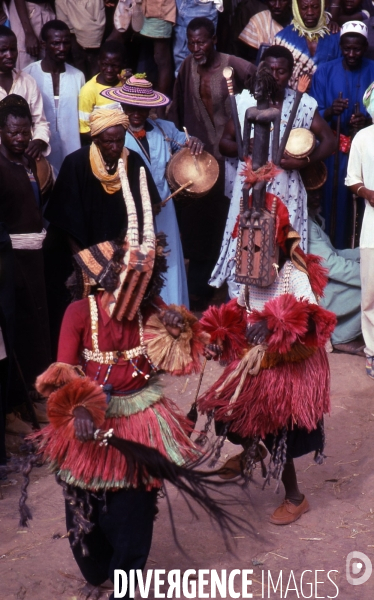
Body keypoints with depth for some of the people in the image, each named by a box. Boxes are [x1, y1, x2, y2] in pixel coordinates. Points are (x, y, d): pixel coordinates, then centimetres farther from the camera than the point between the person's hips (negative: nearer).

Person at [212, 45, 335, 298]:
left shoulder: (303, 103, 1)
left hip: (285, 189, 0)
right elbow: (225, 142, 6)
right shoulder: (245, 100, 1)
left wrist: (305, 161, -13)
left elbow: (329, 140, 3)